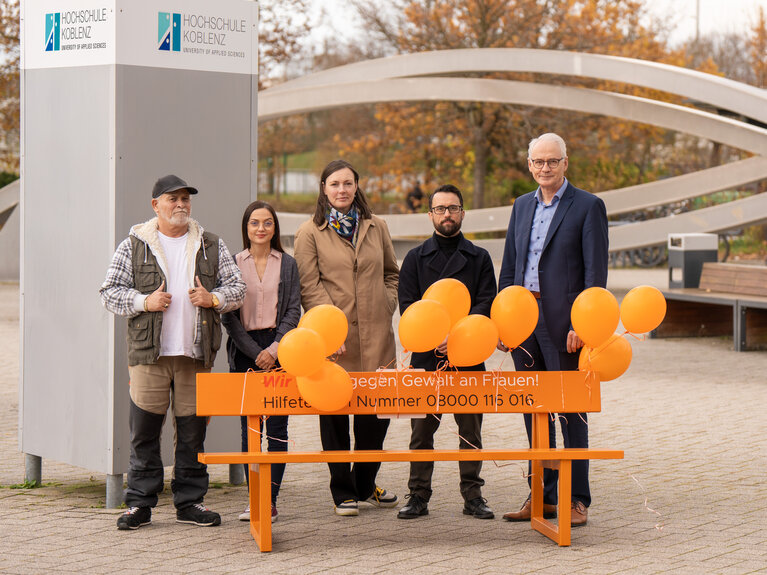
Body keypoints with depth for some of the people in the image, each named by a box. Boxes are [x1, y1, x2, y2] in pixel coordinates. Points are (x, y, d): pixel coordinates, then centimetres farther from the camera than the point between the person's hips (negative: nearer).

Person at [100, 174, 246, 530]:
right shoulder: (133, 247, 5)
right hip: (148, 353, -2)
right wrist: (144, 302, -11)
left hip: (196, 353, 2)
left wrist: (213, 298, -5)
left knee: (193, 428, 5)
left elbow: (237, 288, 14)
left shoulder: (212, 246, 13)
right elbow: (110, 293, 3)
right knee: (144, 428, -2)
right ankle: (139, 503, 7)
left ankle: (189, 501, 14)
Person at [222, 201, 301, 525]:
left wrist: (275, 348, -10)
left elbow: (293, 311, 3)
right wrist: (255, 352, -8)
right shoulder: (233, 264, 6)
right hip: (244, 351, 0)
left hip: (280, 351, 0)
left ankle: (271, 499, 0)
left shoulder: (288, 265, 7)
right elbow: (229, 315, 1)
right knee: (249, 428, 1)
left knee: (277, 426, -3)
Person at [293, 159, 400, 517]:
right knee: (334, 413, 2)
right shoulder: (309, 233, 2)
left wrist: (387, 305, 6)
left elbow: (392, 273, 22)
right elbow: (309, 287, -4)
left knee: (378, 408, 5)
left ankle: (365, 483, 24)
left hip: (375, 335, 3)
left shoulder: (376, 228, 14)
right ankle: (343, 491, 14)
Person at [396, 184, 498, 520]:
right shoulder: (416, 258, 10)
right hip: (426, 357, 0)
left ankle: (472, 495, 11)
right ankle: (418, 495, 8)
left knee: (471, 427, 3)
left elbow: (486, 304, 0)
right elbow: (408, 306, 1)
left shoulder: (479, 258, 11)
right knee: (422, 427, 1)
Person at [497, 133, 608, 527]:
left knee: (571, 412, -1)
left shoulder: (588, 207, -4)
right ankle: (544, 496, 18)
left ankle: (577, 500, 5)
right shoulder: (522, 206, 15)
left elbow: (596, 273, -8)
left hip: (564, 324, -6)